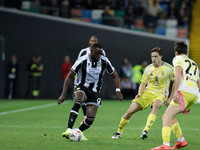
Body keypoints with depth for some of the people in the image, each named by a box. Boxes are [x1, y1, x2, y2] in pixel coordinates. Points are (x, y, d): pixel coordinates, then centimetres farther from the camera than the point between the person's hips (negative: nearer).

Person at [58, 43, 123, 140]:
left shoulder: (104, 61, -7)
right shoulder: (83, 61, -15)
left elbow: (115, 76, 6)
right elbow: (70, 76, -10)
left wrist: (118, 91, -9)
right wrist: (63, 94, -16)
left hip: (95, 92, 3)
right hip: (82, 88, -3)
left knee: (91, 118, -12)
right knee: (78, 103, -37)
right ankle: (69, 130, -45)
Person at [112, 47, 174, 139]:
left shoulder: (168, 68, -6)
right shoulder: (148, 68, 2)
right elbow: (143, 83, 8)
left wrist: (171, 97, -4)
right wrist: (139, 94, -12)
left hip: (160, 94, -3)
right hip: (147, 93, 3)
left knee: (155, 106, -40)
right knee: (130, 111, -6)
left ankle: (146, 131, -48)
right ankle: (119, 132, 16)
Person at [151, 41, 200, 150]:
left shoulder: (178, 59, 12)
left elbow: (178, 72, -9)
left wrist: (175, 91, -19)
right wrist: (189, 106, 36)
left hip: (184, 92, -8)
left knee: (167, 117, -16)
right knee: (170, 115, 21)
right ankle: (181, 140, 14)